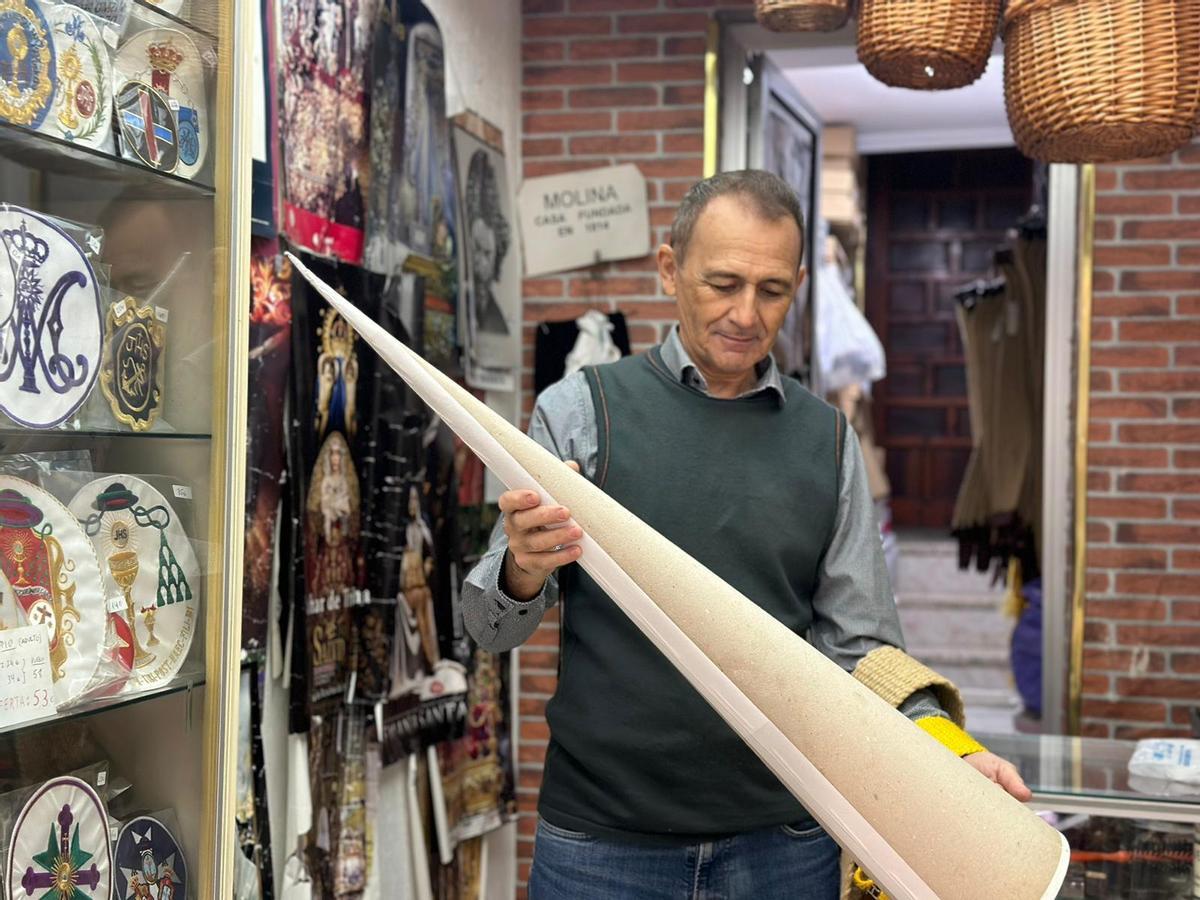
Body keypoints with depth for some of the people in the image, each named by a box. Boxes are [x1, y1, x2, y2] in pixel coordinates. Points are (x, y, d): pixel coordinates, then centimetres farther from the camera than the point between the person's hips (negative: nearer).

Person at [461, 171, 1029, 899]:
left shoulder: (828, 440, 6)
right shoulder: (582, 410, -1)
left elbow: (861, 646, 7)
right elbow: (491, 627, -1)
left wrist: (949, 750, -11)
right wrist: (523, 572, -24)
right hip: (604, 839, -2)